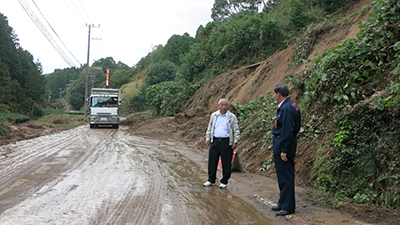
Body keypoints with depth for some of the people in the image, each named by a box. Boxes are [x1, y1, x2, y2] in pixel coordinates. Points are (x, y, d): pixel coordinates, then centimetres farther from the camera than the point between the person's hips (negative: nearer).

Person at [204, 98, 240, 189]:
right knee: (212, 161, 6)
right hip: (215, 141, 3)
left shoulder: (232, 117, 1)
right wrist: (208, 139, 12)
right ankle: (211, 180, 20)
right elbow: (209, 128, 19)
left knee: (226, 163, 1)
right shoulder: (214, 115, 11)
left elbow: (236, 131, 2)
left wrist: (235, 142, -5)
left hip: (226, 142, -3)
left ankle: (224, 182, 14)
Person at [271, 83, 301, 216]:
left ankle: (288, 207, 3)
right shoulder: (290, 105, 13)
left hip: (283, 144, -11)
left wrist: (284, 150, -21)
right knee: (283, 175, 16)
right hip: (281, 143, 11)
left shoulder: (287, 108, -18)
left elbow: (287, 131, -22)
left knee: (285, 176, -4)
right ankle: (283, 204, 26)